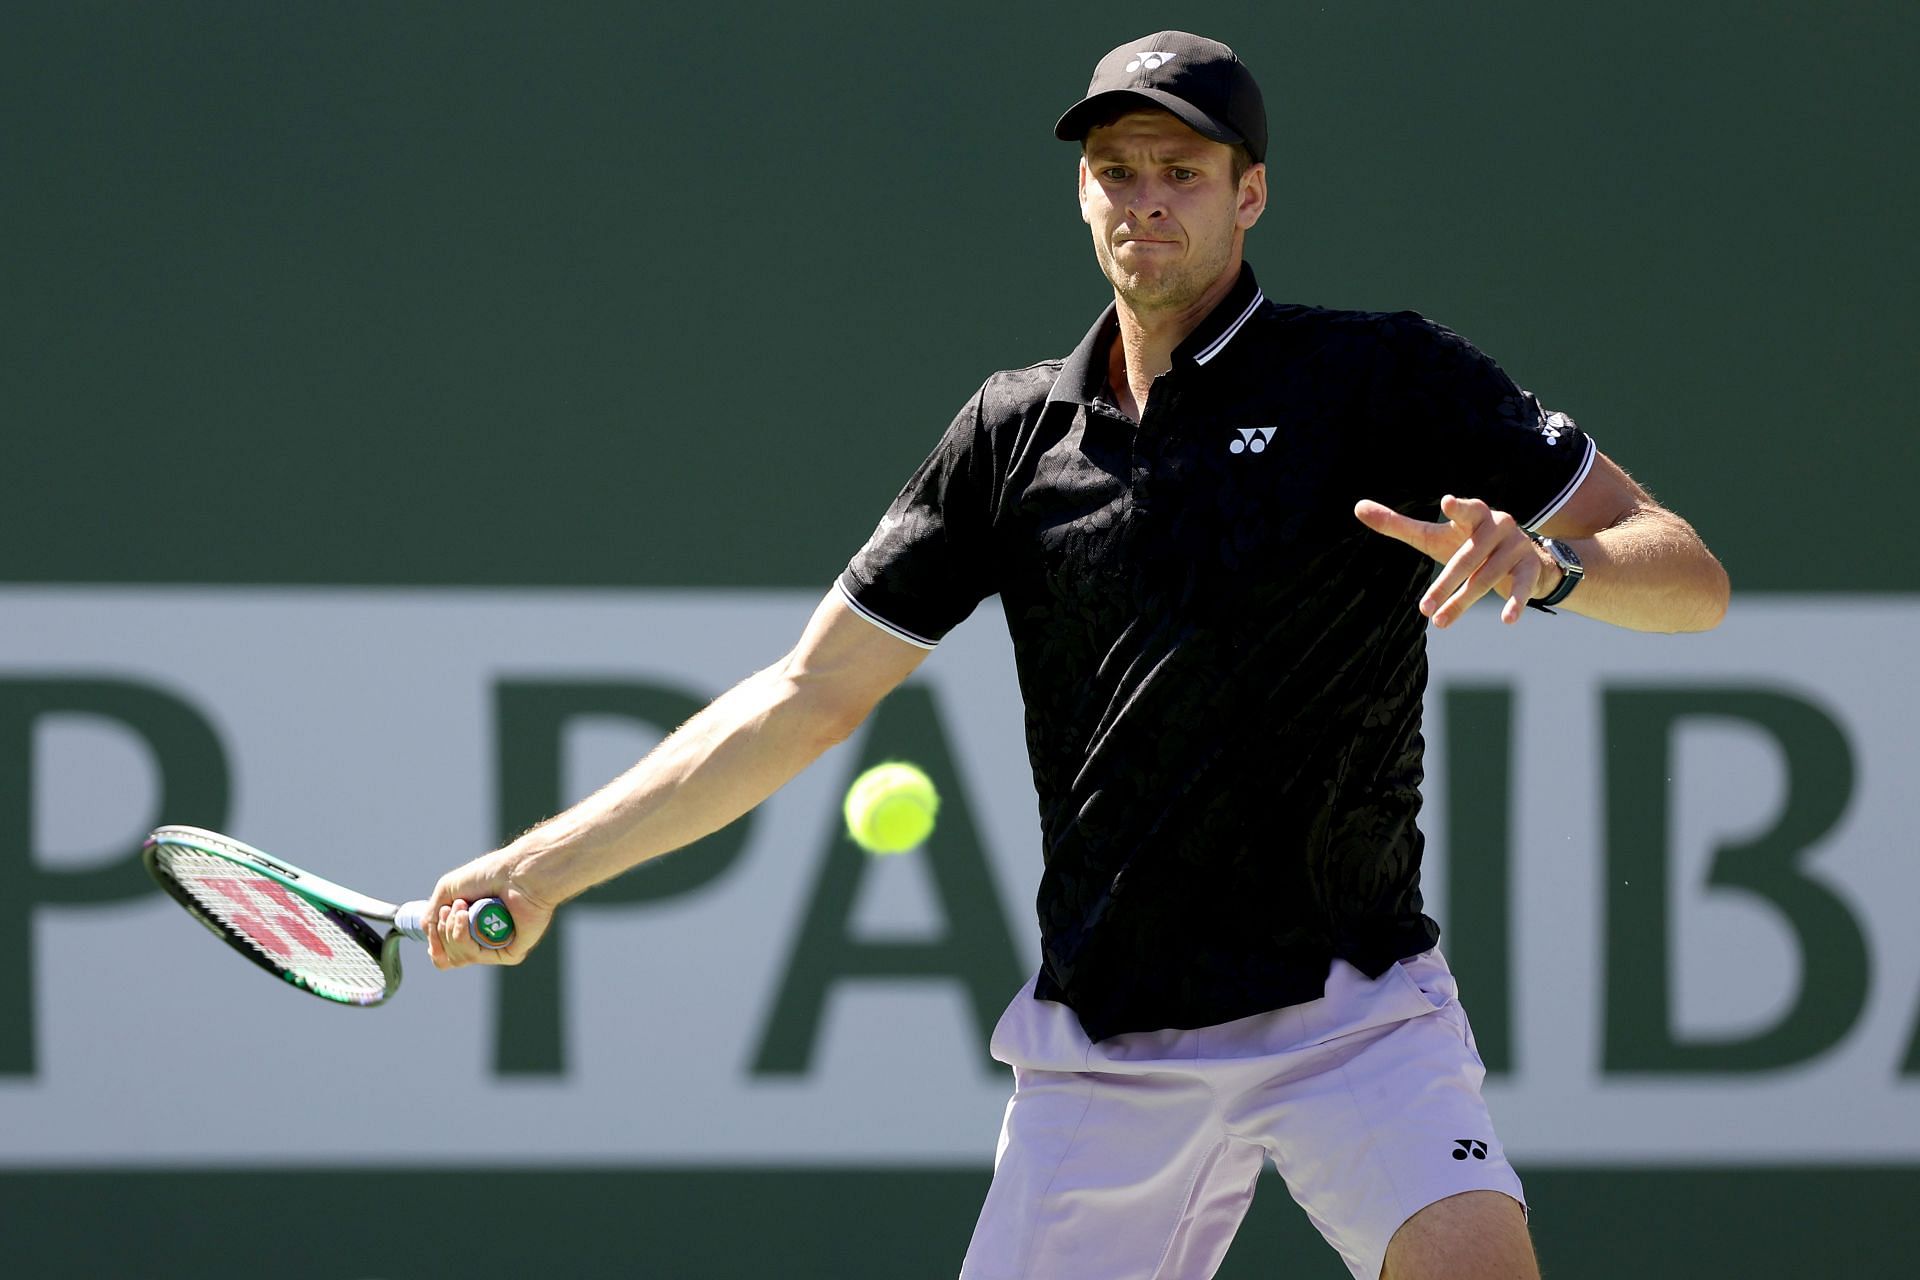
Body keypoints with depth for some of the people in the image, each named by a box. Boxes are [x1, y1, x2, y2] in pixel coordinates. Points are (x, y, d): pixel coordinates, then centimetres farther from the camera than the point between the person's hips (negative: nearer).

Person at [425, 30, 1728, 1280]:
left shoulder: (1383, 379, -2)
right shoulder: (1017, 433, 9)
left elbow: (1691, 581, -3)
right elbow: (811, 697, 13)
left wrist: (1544, 558, -26)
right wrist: (539, 869, 8)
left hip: (1350, 1014, -3)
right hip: (1100, 1047, 3)